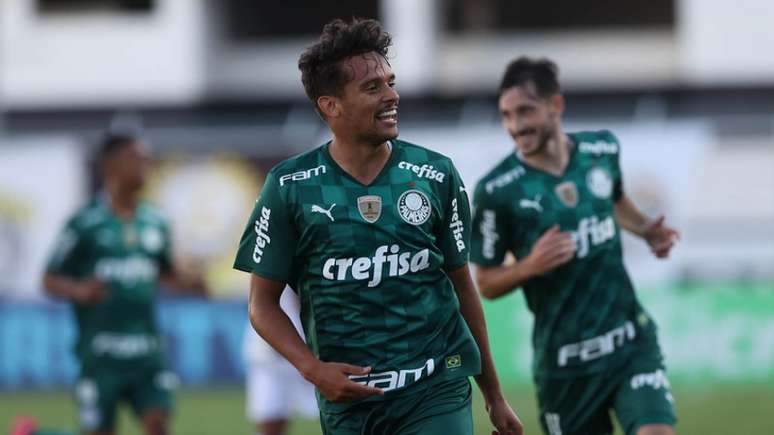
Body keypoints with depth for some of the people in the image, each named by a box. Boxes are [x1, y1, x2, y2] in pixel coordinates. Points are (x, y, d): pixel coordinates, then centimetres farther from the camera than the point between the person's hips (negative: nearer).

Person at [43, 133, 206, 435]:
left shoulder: (155, 223, 8)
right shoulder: (85, 223, -6)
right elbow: (50, 280, -2)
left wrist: (189, 283, 2)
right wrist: (80, 290, -23)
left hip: (146, 352, 4)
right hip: (101, 351, -4)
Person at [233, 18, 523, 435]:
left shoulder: (437, 176, 3)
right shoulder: (290, 187, -3)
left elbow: (462, 287, 12)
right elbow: (263, 302, 2)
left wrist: (494, 397, 15)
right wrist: (313, 369, -15)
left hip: (437, 389, 0)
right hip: (347, 398, 0)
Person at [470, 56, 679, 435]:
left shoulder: (602, 149, 1)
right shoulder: (496, 191, -11)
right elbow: (485, 283, -2)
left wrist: (645, 230, 5)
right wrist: (530, 265, -21)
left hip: (630, 341, 2)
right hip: (563, 358, -2)